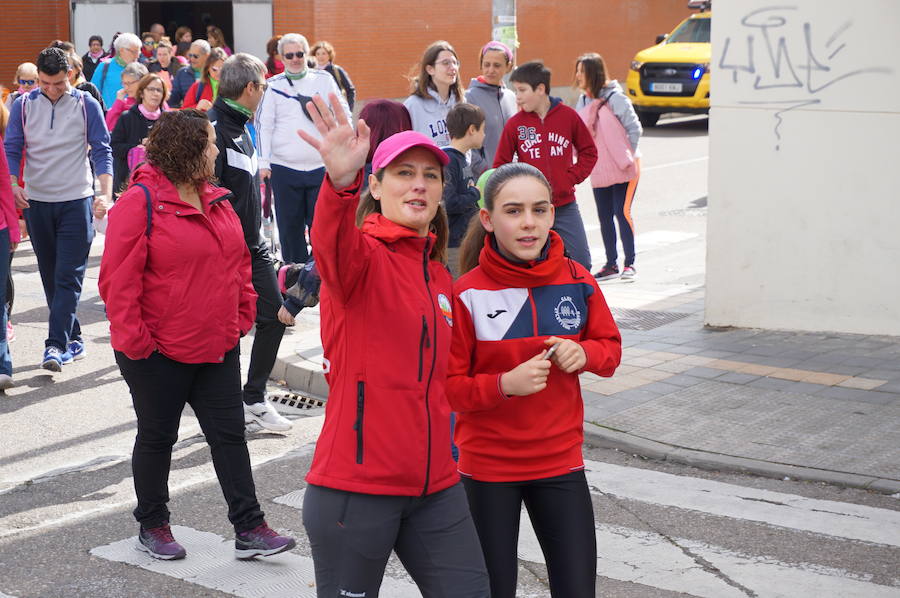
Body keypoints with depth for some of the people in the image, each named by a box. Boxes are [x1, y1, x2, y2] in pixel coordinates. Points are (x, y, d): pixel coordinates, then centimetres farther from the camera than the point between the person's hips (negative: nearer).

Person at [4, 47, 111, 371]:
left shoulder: (86, 104, -3)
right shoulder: (23, 105, 2)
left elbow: (101, 151, -3)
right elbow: (12, 149, 5)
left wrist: (106, 194, -16)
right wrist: (13, 185, -12)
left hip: (76, 201, -3)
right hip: (36, 202, 3)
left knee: (68, 277, -9)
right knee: (50, 277, 10)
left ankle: (57, 344, -11)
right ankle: (72, 339, 21)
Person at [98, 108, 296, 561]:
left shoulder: (216, 201, 8)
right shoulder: (140, 202, -14)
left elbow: (238, 261, 17)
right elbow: (118, 278, -17)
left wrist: (242, 315, 10)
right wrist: (134, 338, -18)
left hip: (217, 348, 6)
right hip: (159, 352, -6)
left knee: (229, 435, 6)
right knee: (157, 438, 9)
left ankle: (249, 528, 11)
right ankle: (152, 526, 25)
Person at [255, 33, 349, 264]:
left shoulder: (324, 80, 8)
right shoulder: (273, 85, 5)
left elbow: (344, 112, 11)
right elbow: (263, 124, 3)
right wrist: (264, 162, -4)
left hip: (321, 166, 0)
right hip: (284, 167, 0)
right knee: (289, 225, 6)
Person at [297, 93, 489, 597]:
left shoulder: (438, 276, 13)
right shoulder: (363, 255, -8)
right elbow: (335, 251, -34)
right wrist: (342, 182, -54)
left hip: (434, 485, 7)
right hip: (357, 484, -6)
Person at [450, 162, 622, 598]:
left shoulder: (577, 281, -4)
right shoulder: (467, 293, -13)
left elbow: (611, 347, 9)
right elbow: (448, 386, -10)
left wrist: (584, 353, -13)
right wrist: (506, 384, -27)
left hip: (561, 461, 3)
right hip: (487, 467, -2)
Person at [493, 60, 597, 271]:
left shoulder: (568, 116, 0)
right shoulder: (514, 124, -1)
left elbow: (589, 152, 8)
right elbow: (500, 165, 3)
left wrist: (572, 177, -4)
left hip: (566, 206, 1)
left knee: (581, 262, 1)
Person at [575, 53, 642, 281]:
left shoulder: (615, 98, -12)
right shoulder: (582, 102, 7)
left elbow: (635, 129, -11)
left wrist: (626, 157, -10)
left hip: (623, 169, -6)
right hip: (599, 171, 6)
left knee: (622, 212, -9)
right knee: (604, 217, 8)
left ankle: (629, 264, 1)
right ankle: (611, 264, 18)